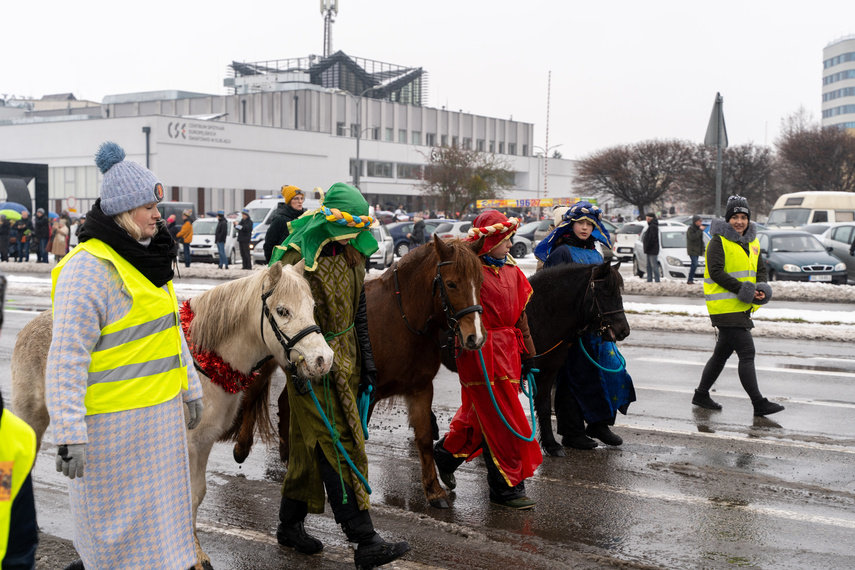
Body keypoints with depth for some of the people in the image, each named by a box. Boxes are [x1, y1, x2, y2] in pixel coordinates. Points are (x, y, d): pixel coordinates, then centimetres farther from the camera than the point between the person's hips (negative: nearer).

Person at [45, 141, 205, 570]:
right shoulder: (87, 268, -19)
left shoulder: (147, 257, 10)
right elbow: (67, 357, -22)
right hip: (115, 424, -9)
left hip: (161, 413, 9)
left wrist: (191, 389, 21)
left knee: (159, 508, 20)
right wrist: (69, 434, -24)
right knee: (118, 514, 4)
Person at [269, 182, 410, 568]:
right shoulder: (297, 259, -14)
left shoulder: (353, 256, 9)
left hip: (345, 359, 7)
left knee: (310, 445, 15)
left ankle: (290, 525, 28)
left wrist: (367, 363, 15)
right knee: (337, 445, -8)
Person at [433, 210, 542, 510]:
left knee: (482, 412, 17)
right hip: (481, 352, -8)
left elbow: (520, 314, 16)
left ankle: (447, 451, 39)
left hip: (507, 350, 8)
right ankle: (506, 485, 8)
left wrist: (526, 353, 17)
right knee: (500, 419, -3)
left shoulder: (512, 271, 12)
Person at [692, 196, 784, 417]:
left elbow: (761, 269, 19)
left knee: (723, 352, 16)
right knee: (747, 353, -10)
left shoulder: (752, 242, 15)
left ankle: (701, 395, 27)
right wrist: (742, 289, -22)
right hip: (725, 307, -9)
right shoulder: (719, 241, -9)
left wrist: (761, 289, -2)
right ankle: (759, 403, -7)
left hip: (742, 308, 9)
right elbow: (716, 272, -17)